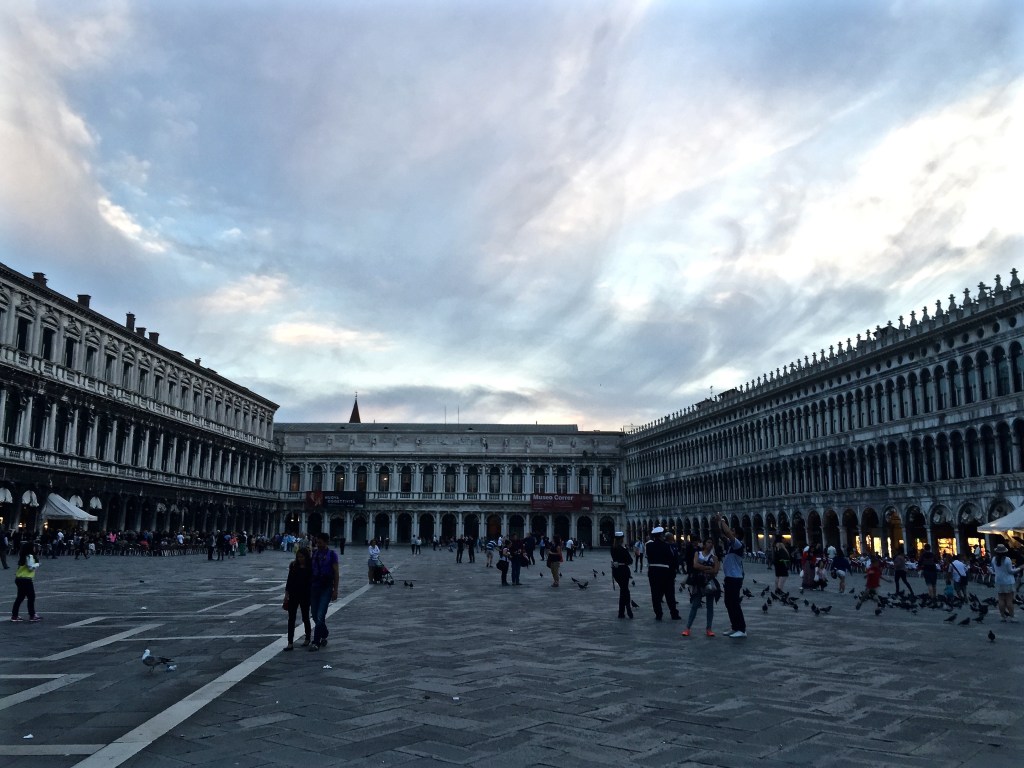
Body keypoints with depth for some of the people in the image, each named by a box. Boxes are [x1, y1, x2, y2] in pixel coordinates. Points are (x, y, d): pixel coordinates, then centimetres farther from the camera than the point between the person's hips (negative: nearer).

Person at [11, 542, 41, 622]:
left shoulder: (23, 555, 15)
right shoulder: (30, 556, -15)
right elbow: (31, 567, -17)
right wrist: (37, 564, -1)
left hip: (19, 579, 9)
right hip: (26, 580, -9)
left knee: (20, 597, 15)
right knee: (31, 597, 0)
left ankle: (14, 615, 17)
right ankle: (32, 615, 3)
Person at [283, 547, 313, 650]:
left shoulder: (310, 567, -6)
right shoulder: (293, 565, 1)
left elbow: (312, 582, -2)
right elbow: (289, 580, 6)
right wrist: (286, 594, 2)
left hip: (305, 595, -2)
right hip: (293, 594, 2)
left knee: (305, 617, 10)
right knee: (291, 618, -2)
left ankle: (308, 637, 31)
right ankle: (290, 642, -2)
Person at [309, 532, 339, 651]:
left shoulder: (332, 554, -4)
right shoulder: (314, 553, 8)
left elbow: (336, 573, -4)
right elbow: (310, 570, 13)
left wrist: (335, 590, -8)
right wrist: (309, 587, 11)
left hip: (326, 588, -5)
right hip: (314, 587, 5)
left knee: (320, 616, -10)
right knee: (315, 616, 9)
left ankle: (316, 642, -5)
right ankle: (324, 635, 29)